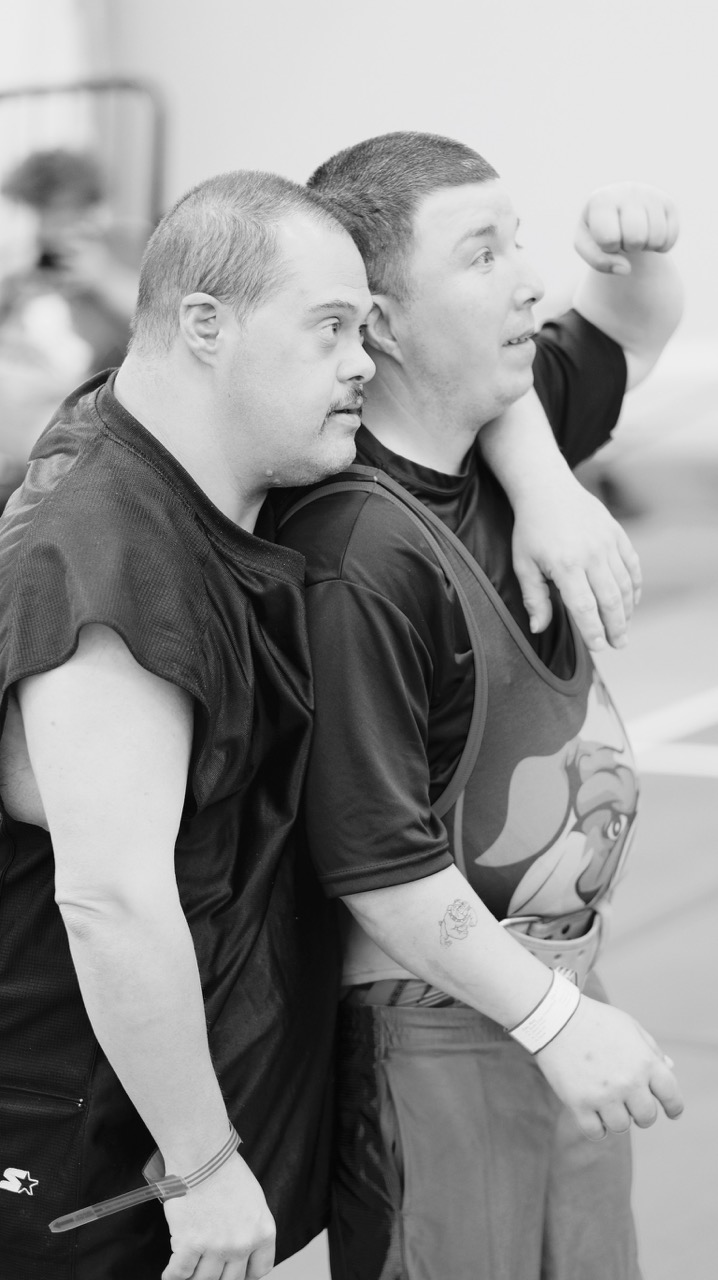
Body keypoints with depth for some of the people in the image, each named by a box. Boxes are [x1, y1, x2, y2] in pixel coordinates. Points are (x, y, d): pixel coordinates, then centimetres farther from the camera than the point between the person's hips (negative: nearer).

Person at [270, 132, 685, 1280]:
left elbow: (631, 335, 21)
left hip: (556, 971, 9)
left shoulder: (503, 437, 0)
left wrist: (633, 254, -3)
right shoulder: (357, 551, -25)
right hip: (431, 1017, -8)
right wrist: (557, 1019, -17)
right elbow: (373, 858, -24)